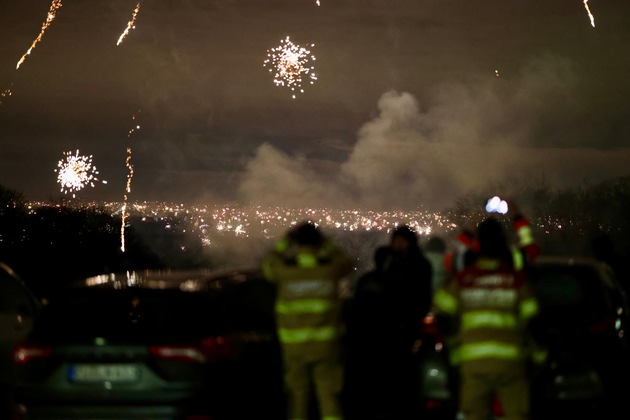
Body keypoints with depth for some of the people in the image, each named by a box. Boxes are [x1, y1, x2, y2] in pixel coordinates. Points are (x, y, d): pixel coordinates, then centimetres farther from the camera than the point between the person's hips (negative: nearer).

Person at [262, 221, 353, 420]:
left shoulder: (286, 270, -8)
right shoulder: (329, 268, -6)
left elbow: (269, 264, 15)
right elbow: (346, 263, 18)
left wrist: (286, 240, 15)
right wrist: (325, 241, 17)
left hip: (294, 344, 0)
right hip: (325, 342, 0)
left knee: (297, 396, 11)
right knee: (329, 396, 3)